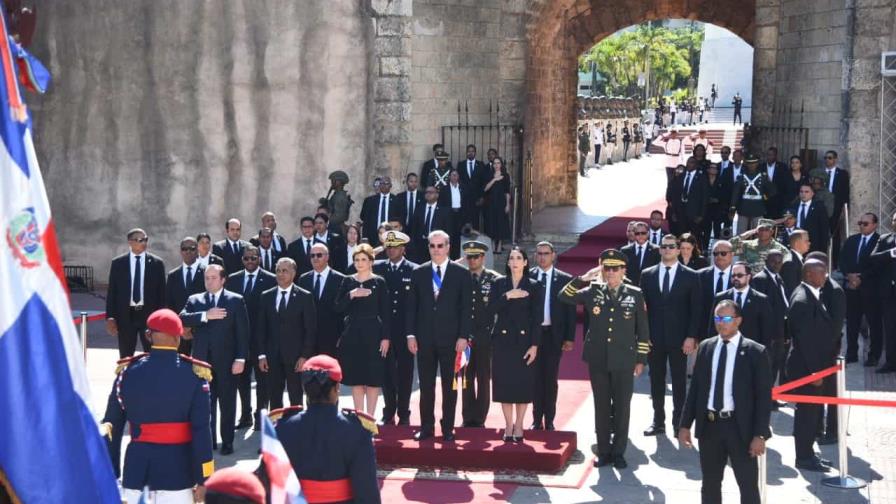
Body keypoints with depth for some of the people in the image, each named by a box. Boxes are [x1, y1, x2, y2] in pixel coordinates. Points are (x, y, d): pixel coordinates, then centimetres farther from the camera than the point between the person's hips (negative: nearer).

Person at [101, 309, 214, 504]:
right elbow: (201, 430, -10)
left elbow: (112, 425, 3)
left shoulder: (128, 371, 0)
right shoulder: (194, 374, -7)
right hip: (177, 467, -2)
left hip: (137, 466, 2)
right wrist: (203, 477, -4)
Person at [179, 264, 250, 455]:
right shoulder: (194, 300, 10)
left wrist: (240, 359, -10)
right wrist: (205, 315, -20)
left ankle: (227, 441, 12)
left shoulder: (235, 300, 2)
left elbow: (242, 331, -3)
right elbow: (182, 318, -8)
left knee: (227, 402, 4)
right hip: (202, 359, 2)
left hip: (226, 360, -2)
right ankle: (208, 439, 16)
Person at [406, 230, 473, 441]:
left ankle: (448, 429, 11)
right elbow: (411, 306, 7)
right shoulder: (418, 273, 7)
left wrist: (463, 336, -8)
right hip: (425, 338, 2)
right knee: (426, 385, 6)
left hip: (451, 338, -2)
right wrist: (410, 334, 0)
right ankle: (426, 427, 14)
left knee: (449, 385, 4)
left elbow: (466, 307, -2)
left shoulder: (462, 274, 1)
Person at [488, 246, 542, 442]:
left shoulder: (534, 286, 2)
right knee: (504, 384, 2)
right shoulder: (499, 284, 6)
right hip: (503, 340, 1)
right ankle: (508, 426, 11)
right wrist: (507, 296, -18)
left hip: (524, 340, -1)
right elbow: (491, 310, -6)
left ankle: (518, 426, 10)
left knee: (523, 384, 0)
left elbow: (537, 318, -2)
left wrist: (534, 345, -9)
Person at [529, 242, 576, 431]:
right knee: (535, 377, 5)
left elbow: (570, 310, 2)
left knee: (551, 379, 4)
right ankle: (537, 420, 12)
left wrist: (569, 337, -3)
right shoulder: (527, 277, 3)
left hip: (553, 335, -1)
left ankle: (549, 420, 11)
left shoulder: (564, 279, 1)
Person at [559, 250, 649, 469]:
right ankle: (603, 451, 16)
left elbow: (643, 330, 4)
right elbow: (564, 297, 1)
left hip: (624, 362, -1)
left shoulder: (635, 295, 1)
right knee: (601, 407, 7)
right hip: (598, 360, 1)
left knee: (622, 407, 4)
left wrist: (641, 360, 2)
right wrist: (584, 278, -8)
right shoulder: (593, 291, 4)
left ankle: (618, 452, 14)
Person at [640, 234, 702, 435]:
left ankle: (679, 423, 11)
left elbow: (695, 309, -1)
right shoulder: (647, 275, 6)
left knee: (679, 381, 4)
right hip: (654, 337, 2)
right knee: (656, 381, 7)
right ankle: (658, 422, 15)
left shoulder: (690, 276, 1)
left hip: (679, 338, -2)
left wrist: (691, 337, -8)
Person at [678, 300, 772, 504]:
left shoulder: (755, 352, -5)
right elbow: (695, 388, 10)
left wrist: (760, 434, -12)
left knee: (748, 485, 3)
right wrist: (685, 424, 6)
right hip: (709, 425, 4)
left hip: (739, 427, -4)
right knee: (710, 484, 13)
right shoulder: (705, 347, 7)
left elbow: (764, 396, -7)